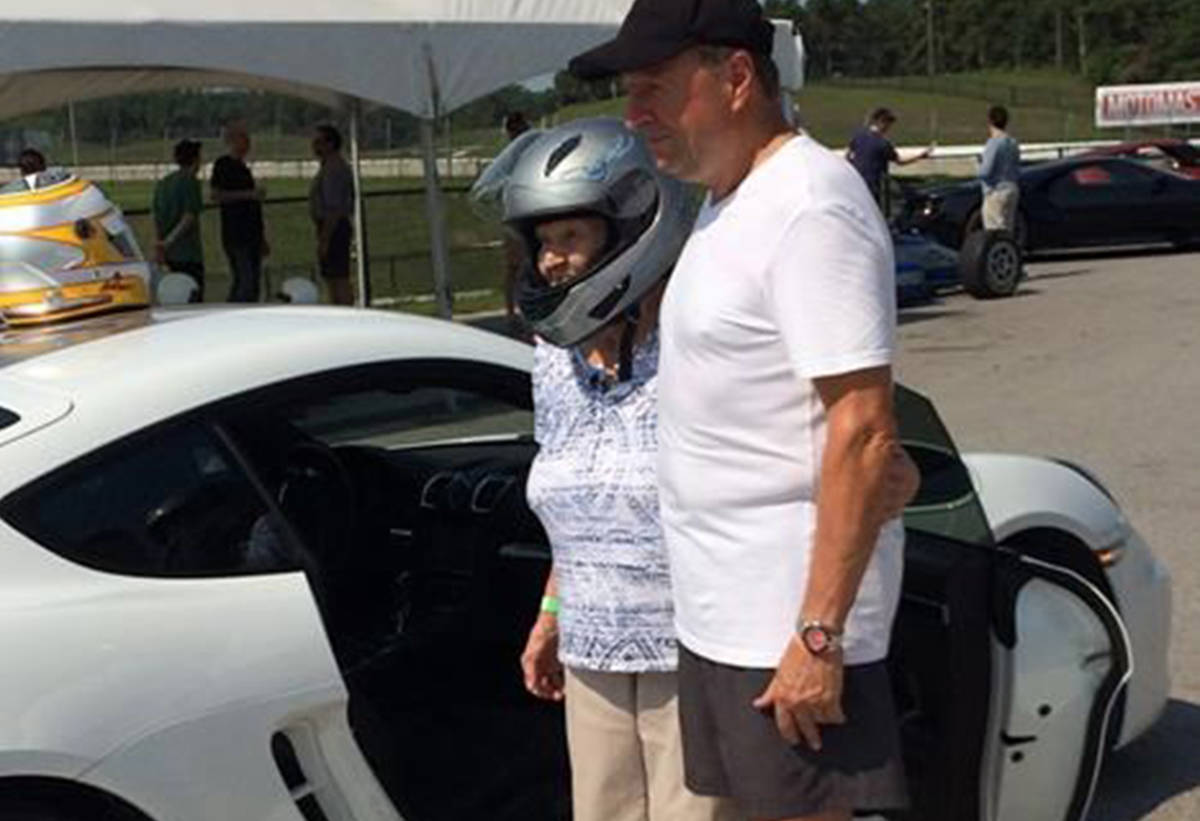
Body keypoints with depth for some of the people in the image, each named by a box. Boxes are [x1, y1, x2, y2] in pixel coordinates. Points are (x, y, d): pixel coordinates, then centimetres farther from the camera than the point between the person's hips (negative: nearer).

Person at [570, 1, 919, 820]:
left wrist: (819, 635, -23)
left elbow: (865, 434, -22)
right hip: (717, 610, 9)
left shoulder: (811, 208, -17)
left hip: (788, 622, -9)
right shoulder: (726, 204, 12)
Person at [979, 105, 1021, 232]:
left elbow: (985, 172, -18)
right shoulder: (1013, 143, 10)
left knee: (995, 231, -8)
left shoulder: (994, 143, -16)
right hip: (1012, 190, 9)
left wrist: (980, 166, 1)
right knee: (1007, 230, 12)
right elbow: (1017, 171, 15)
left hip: (997, 192, -9)